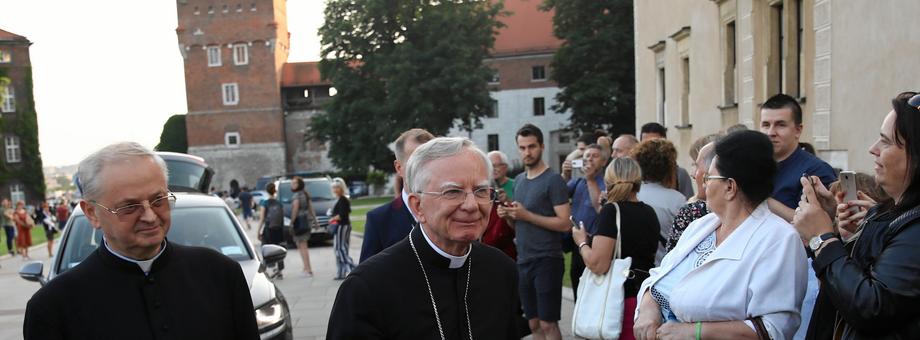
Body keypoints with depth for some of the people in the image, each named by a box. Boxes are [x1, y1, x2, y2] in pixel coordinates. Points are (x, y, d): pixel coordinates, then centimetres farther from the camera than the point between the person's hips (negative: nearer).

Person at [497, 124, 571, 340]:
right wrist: (508, 216, -2)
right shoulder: (519, 180, 13)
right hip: (523, 261, 7)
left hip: (547, 261, -7)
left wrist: (526, 215, -19)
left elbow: (564, 223, -16)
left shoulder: (553, 180, -9)